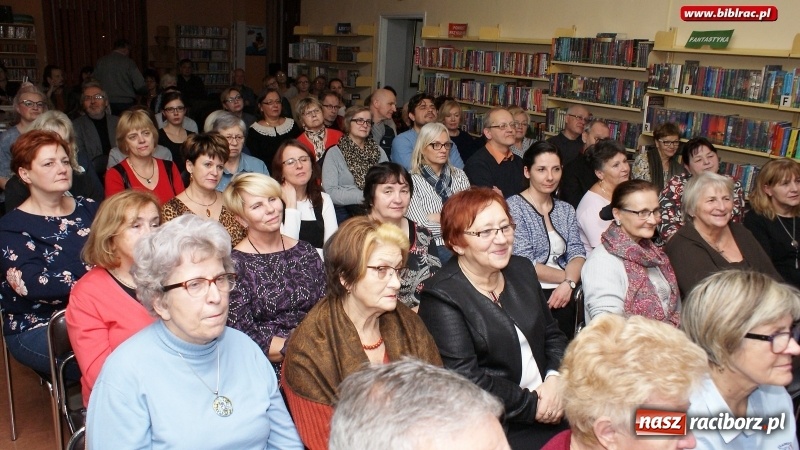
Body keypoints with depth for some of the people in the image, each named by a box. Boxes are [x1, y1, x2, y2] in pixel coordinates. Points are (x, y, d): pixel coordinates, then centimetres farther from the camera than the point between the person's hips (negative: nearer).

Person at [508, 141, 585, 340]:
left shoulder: (566, 209, 15)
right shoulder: (513, 207, -5)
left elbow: (577, 253, 5)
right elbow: (524, 264, -10)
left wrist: (569, 283, -14)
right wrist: (567, 277, -6)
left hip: (564, 291, 5)